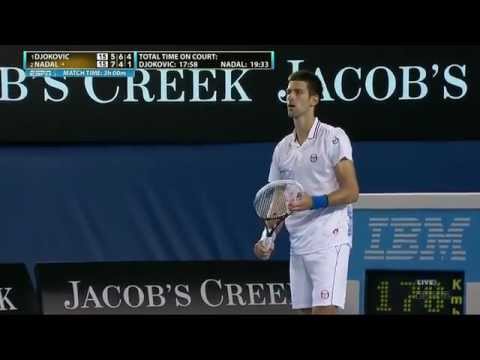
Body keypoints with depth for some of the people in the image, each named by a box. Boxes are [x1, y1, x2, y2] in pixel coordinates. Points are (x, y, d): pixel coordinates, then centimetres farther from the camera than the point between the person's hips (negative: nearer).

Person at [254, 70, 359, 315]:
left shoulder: (333, 138, -5)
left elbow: (351, 192, -10)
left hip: (329, 241, -6)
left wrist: (314, 202, -23)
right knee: (305, 310, 5)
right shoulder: (282, 148, 13)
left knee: (324, 310, -14)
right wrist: (268, 238, 0)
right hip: (298, 246, 6)